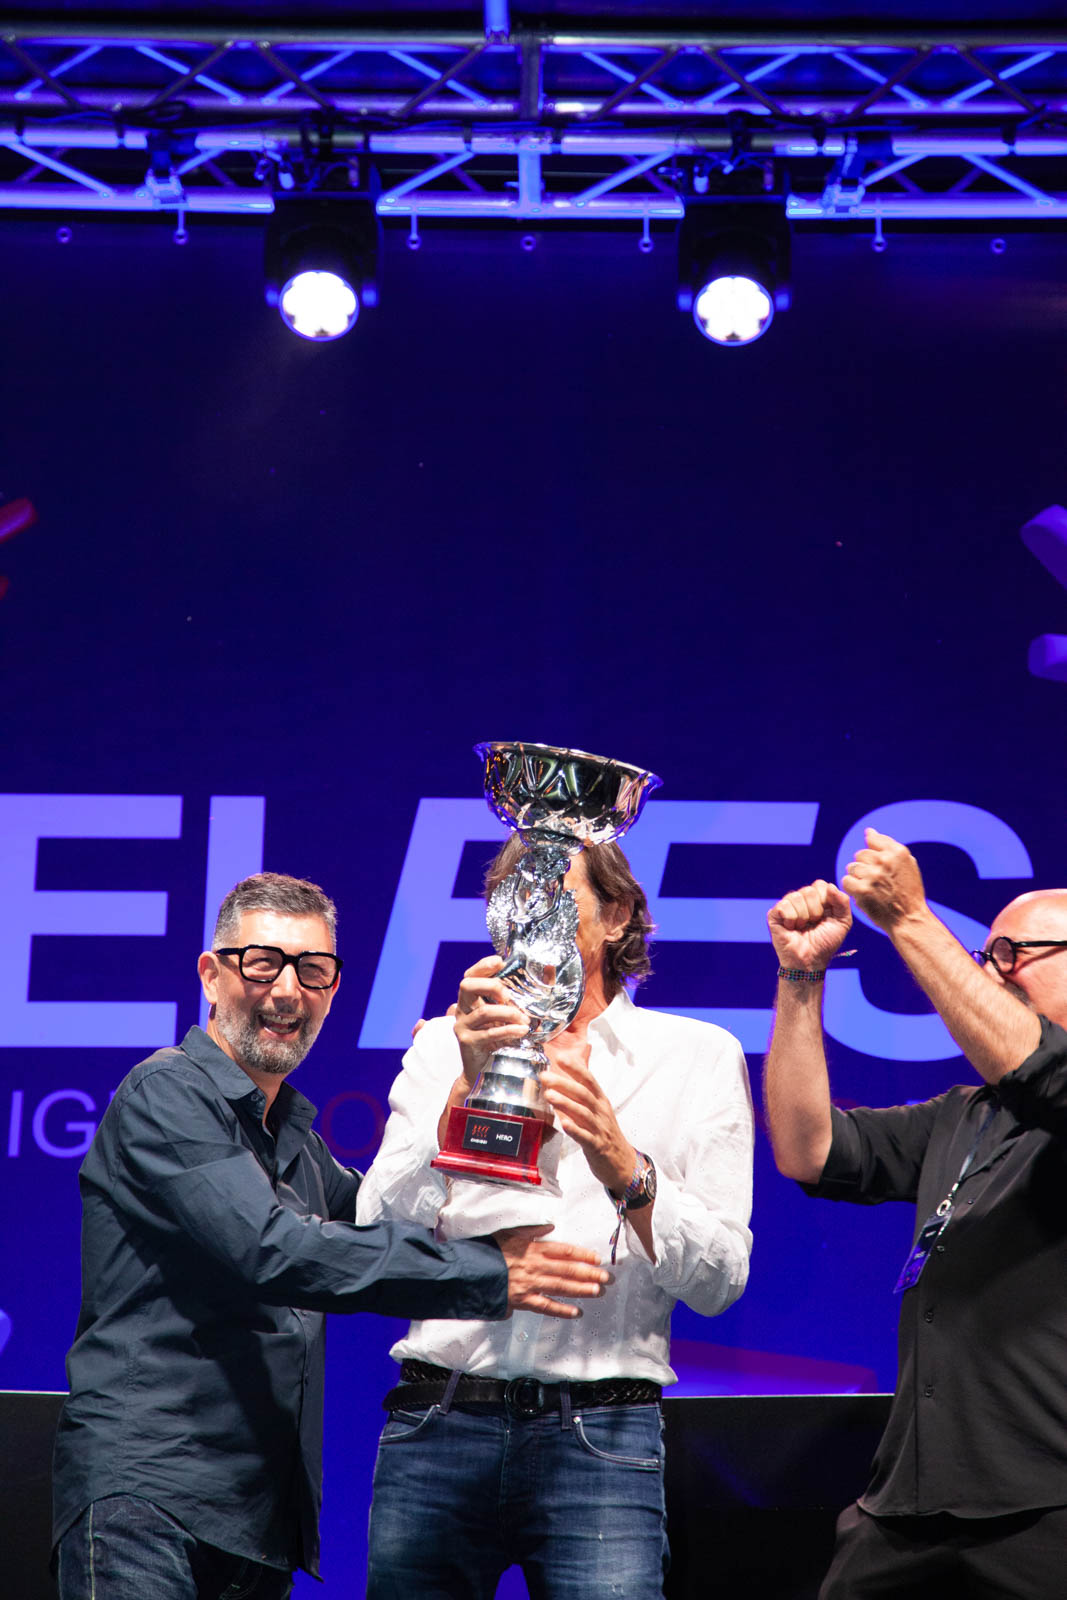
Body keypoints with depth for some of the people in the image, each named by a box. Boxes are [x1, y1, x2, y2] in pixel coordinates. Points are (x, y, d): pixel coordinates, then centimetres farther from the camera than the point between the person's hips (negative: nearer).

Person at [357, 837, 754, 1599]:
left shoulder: (699, 1056, 9)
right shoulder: (445, 1046, 12)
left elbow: (720, 1280, 2)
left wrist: (624, 1170, -13)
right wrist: (469, 1083, -11)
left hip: (600, 1442, -1)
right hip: (438, 1421, 1)